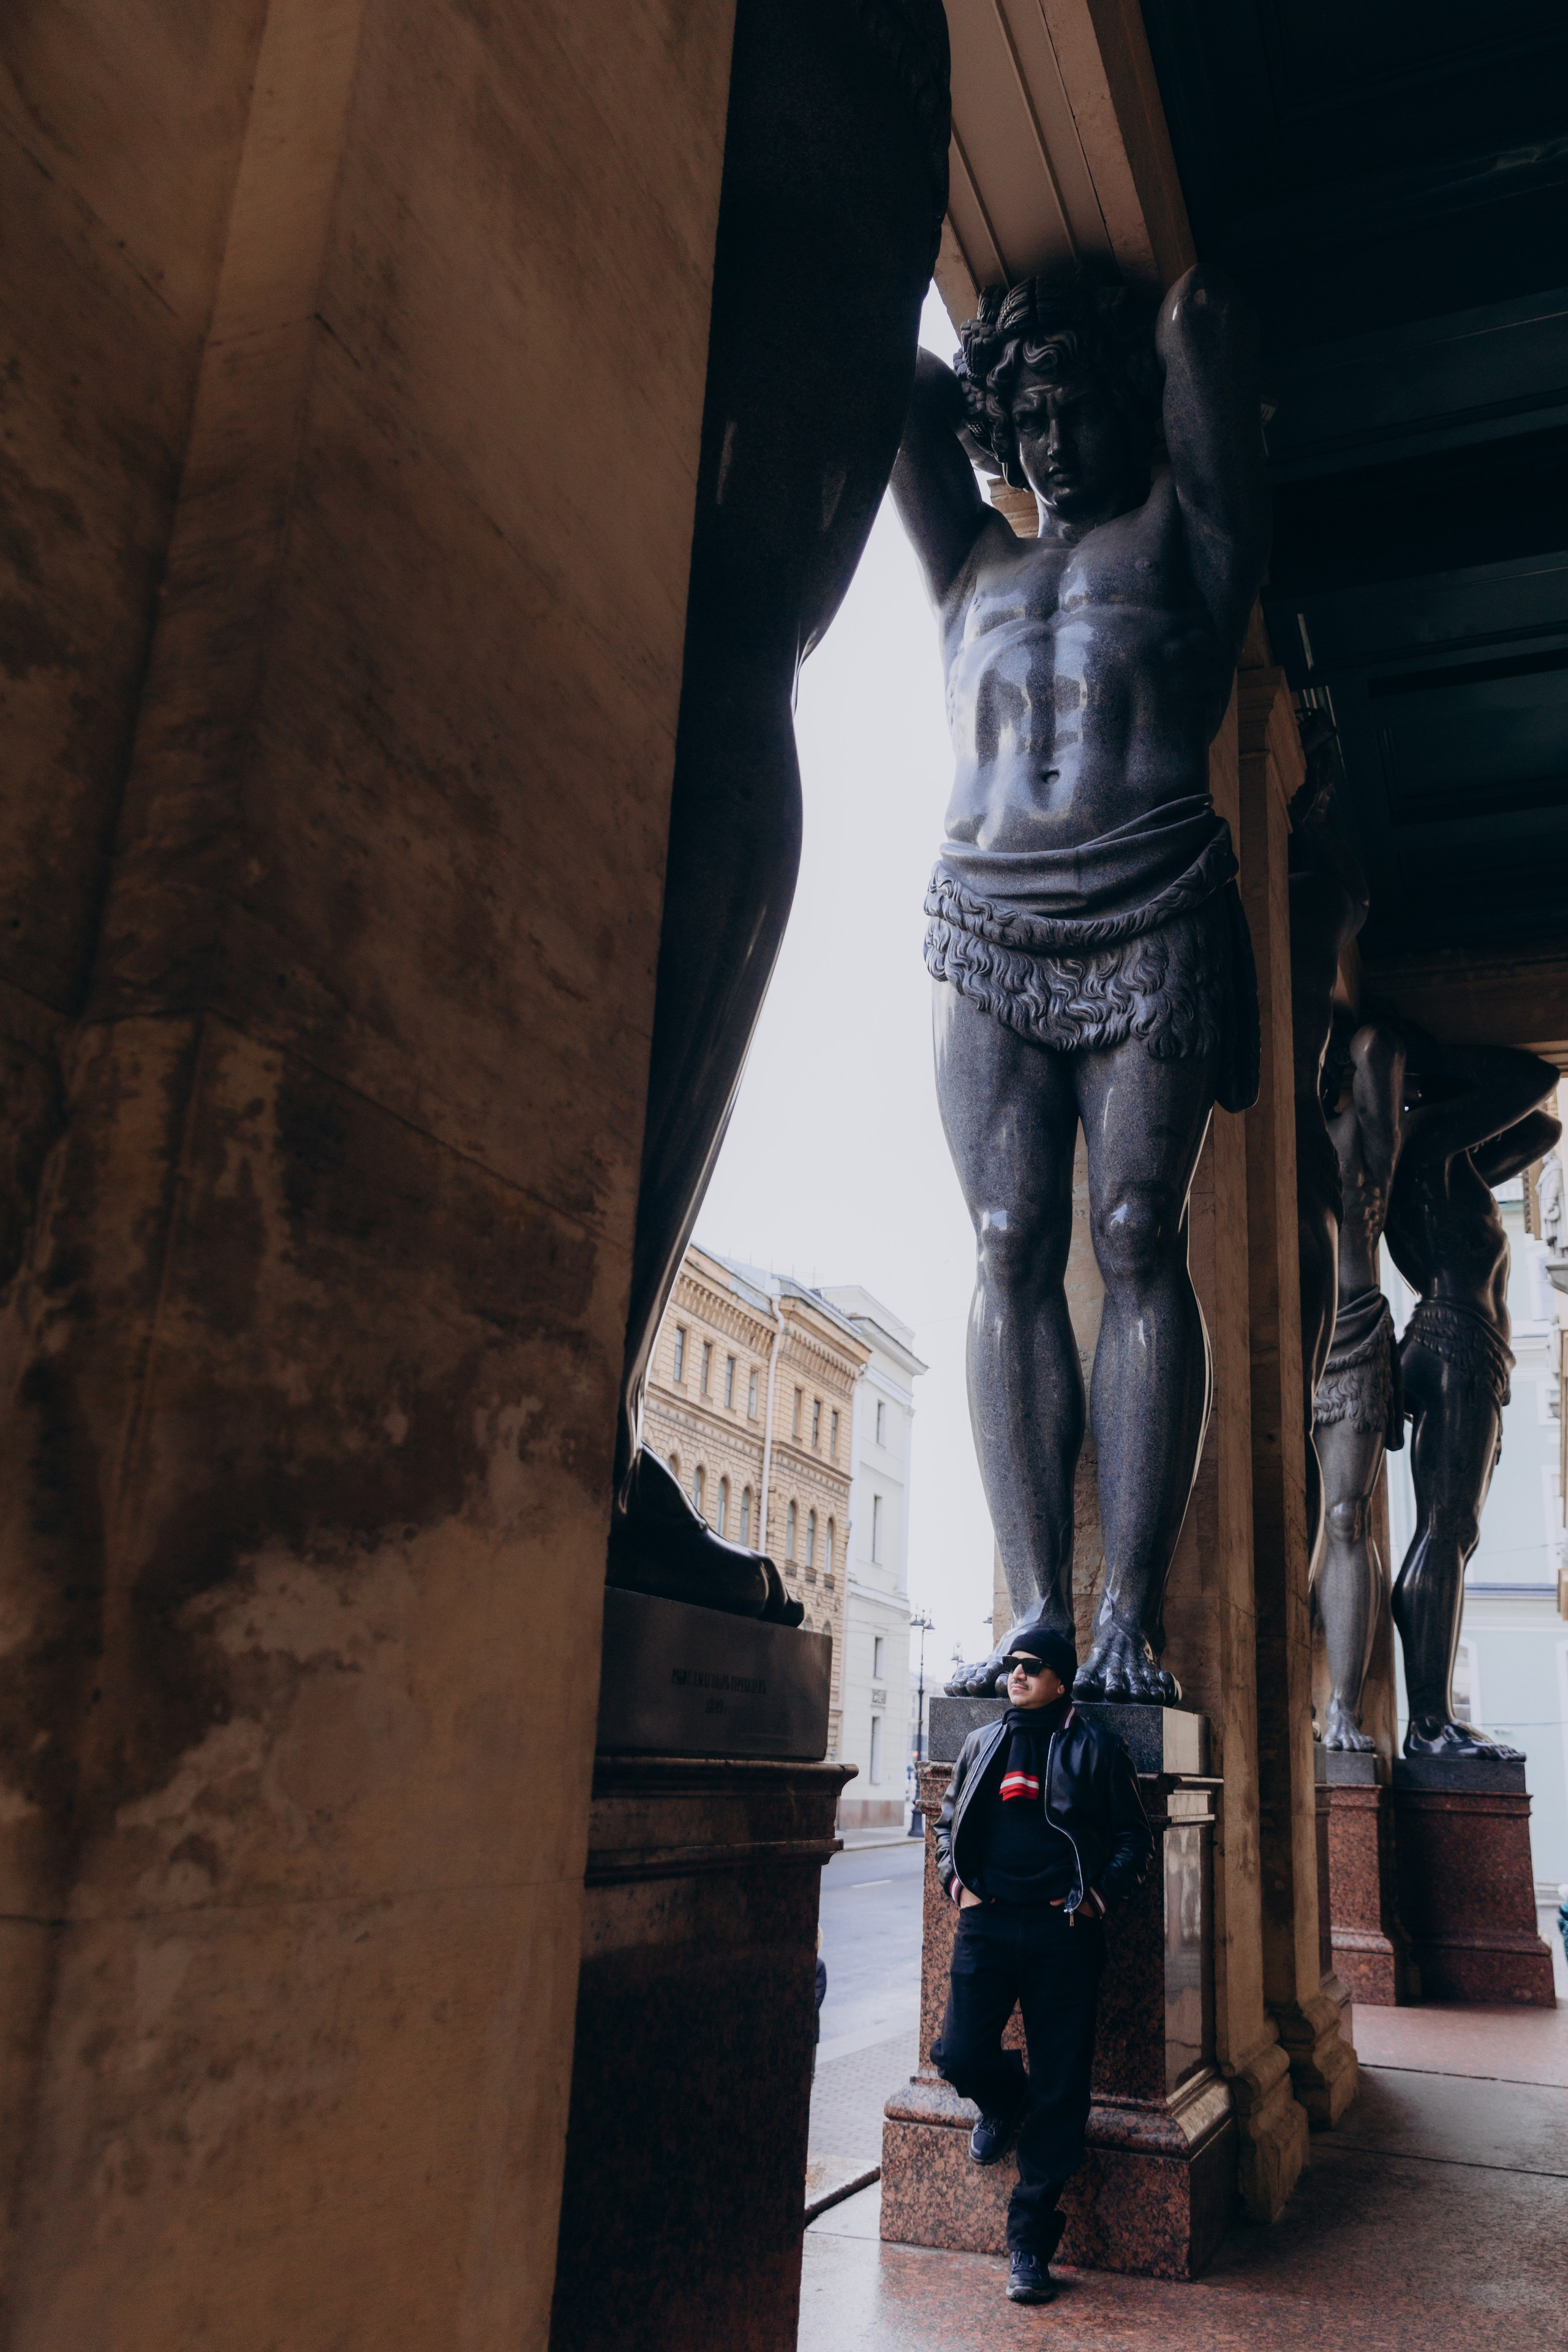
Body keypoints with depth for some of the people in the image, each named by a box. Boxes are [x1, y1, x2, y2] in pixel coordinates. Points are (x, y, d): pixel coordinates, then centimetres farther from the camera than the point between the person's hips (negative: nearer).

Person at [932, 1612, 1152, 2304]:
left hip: (1064, 1933, -2)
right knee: (959, 2054, -8)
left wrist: (1101, 1896, -6)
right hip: (987, 1923, 3)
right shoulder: (982, 1745, 13)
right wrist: (957, 1879, 7)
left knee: (1059, 2091, 0)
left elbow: (1133, 1836, 7)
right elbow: (949, 1820, 23)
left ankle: (1029, 2241, 13)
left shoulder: (1095, 1748, 3)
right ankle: (1004, 2104, 29)